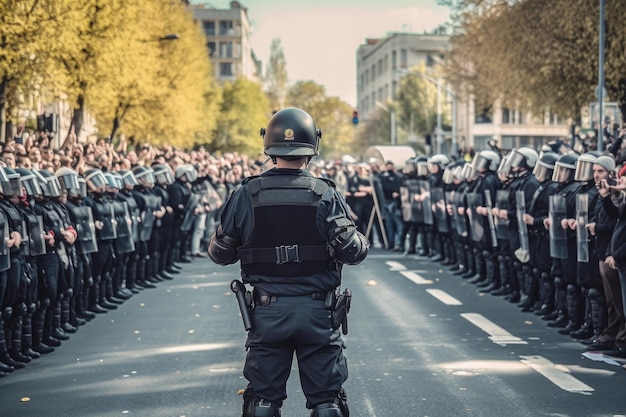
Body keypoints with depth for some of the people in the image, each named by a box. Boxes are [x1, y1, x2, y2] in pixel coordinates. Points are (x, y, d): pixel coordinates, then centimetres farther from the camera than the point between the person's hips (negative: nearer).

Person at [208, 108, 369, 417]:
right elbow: (351, 251, -11)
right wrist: (363, 243, 11)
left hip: (267, 311, 1)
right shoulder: (326, 195, -8)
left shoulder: (246, 195, -4)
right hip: (318, 311, -1)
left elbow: (220, 254, 2)